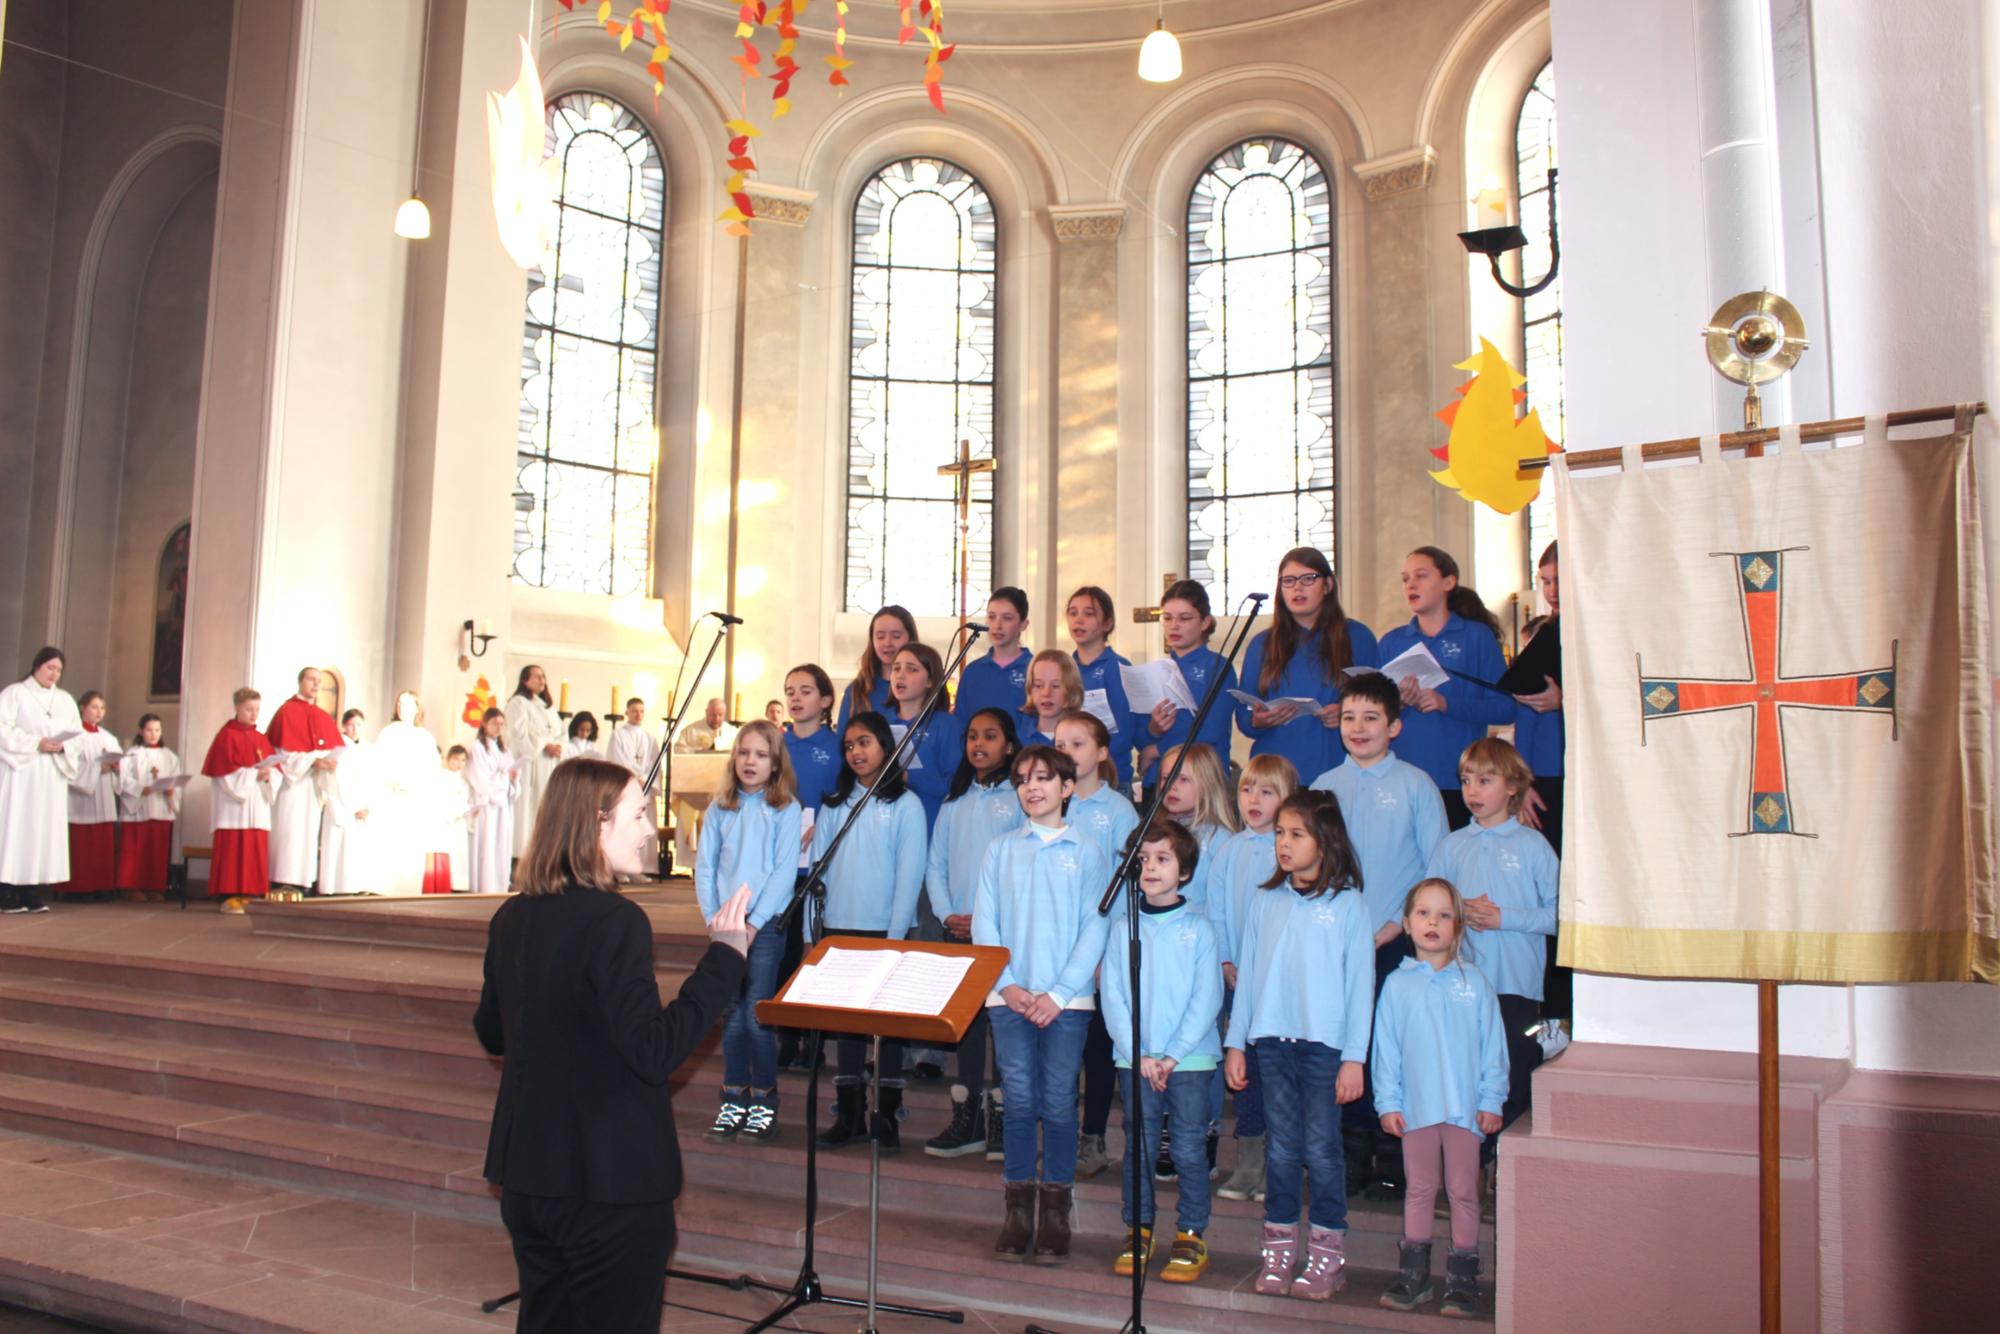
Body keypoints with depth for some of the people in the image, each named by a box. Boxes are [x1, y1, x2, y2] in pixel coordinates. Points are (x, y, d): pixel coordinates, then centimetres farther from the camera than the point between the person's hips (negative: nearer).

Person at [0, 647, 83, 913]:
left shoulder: (66, 700, 15)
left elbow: (78, 735, 12)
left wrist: (62, 746, -9)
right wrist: (36, 743, -17)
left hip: (52, 775, 5)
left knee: (45, 827, 1)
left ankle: (33, 891, 3)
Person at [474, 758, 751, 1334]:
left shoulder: (512, 916, 3)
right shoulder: (615, 920, -21)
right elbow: (654, 1052, -26)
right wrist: (725, 956, -22)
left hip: (525, 1172, 8)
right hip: (610, 1182, -7)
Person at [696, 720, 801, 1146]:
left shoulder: (786, 810, -1)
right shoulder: (720, 810, 9)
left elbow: (785, 871, -7)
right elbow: (704, 867, 8)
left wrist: (753, 923, -13)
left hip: (765, 926, -3)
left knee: (757, 1016, -3)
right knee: (731, 1017, 7)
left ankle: (763, 1103, 9)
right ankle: (733, 1101, 16)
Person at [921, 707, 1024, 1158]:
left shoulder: (1020, 799, -2)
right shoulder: (954, 802, 13)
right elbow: (936, 864, 12)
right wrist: (946, 914, -2)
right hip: (958, 931, 5)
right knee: (965, 1021, 9)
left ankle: (1003, 1118, 8)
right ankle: (967, 1119, 16)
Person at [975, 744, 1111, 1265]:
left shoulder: (1086, 851, 4)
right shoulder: (1000, 851, 9)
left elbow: (1095, 927, -1)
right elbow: (983, 923, 6)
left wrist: (1060, 992, -10)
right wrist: (1006, 984, -7)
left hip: (1066, 999, -1)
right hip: (1009, 997, 1)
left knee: (1058, 1102, 0)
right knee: (1019, 1100, 2)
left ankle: (1056, 1210, 12)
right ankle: (1019, 1207, 12)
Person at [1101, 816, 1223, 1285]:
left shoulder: (1199, 929, -1)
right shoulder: (1123, 930, 5)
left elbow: (1207, 1000, -5)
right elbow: (1112, 997, 1)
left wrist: (1172, 1055, -11)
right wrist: (1139, 1055, -9)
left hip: (1189, 1059, -2)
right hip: (1135, 1060, 2)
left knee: (1188, 1149, 3)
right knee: (1138, 1148, 8)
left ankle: (1191, 1236, 16)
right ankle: (1138, 1232, 22)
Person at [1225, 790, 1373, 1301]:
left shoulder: (1347, 904, -2)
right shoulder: (1265, 902, 8)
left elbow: (1359, 984, -3)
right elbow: (1247, 973, 11)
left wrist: (1354, 1057, -6)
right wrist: (1235, 1042, 9)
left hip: (1325, 1043, -3)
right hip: (1272, 1041, 3)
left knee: (1321, 1148, 1)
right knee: (1280, 1147, 8)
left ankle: (1328, 1251, 14)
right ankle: (1278, 1245, 18)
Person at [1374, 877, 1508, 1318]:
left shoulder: (1474, 983, 0)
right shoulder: (1397, 985, 1)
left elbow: (1492, 1046, 2)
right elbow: (1385, 1048, 2)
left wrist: (1491, 1100, -2)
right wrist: (1388, 1102, -2)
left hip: (1465, 1108, -1)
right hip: (1415, 1107, 1)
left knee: (1463, 1191, 6)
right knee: (1419, 1189, 11)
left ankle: (1462, 1279, 16)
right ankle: (1413, 1274, 20)